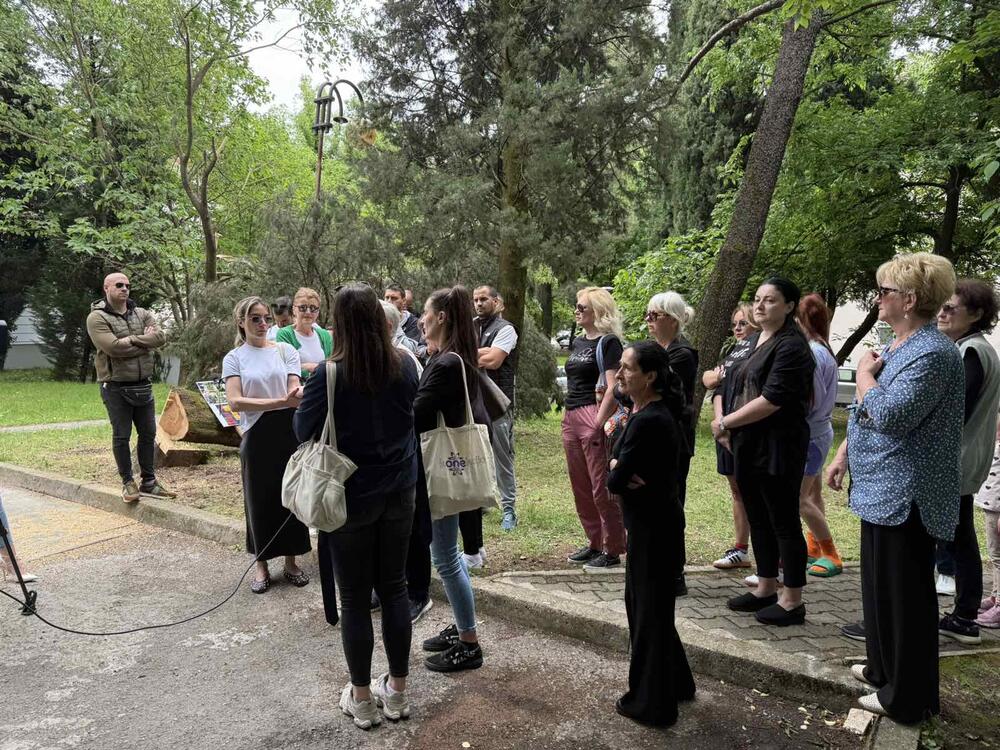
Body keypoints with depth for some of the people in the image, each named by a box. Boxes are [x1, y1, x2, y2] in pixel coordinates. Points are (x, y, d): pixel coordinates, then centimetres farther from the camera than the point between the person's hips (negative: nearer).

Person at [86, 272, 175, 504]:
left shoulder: (142, 314, 8)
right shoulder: (97, 317, -8)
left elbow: (160, 337, -8)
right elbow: (113, 347, -22)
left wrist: (131, 339, -16)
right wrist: (145, 341, -12)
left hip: (143, 385, 5)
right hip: (116, 386, -5)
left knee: (148, 433, 10)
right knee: (121, 436, 3)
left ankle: (148, 481, 22)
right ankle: (128, 482, 16)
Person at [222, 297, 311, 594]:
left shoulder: (285, 350, 2)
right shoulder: (234, 358, 1)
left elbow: (294, 391, -6)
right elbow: (235, 402, -11)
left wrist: (297, 394, -31)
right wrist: (281, 402, -21)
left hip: (288, 431, 1)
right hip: (257, 435, 0)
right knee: (260, 498, 7)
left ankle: (291, 561, 22)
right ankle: (261, 565, 22)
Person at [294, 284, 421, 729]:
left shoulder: (329, 373, -18)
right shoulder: (405, 366, -5)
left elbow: (304, 431, -6)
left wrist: (308, 392, 11)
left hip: (350, 497, -4)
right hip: (399, 493, 4)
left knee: (355, 599, 9)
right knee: (394, 589, 15)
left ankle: (362, 699, 23)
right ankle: (397, 691, 27)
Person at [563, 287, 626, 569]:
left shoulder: (608, 342, -7)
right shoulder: (577, 343, 18)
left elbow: (613, 387, -14)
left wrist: (599, 422, -19)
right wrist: (568, 415, 16)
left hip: (594, 417, -9)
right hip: (571, 418, 9)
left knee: (602, 487, -4)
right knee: (580, 486, 13)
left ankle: (612, 550, 7)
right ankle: (594, 543, 26)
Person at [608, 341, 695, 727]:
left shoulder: (647, 421, -25)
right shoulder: (659, 412, 5)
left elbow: (615, 482, -22)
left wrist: (622, 475, -3)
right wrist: (624, 470, -10)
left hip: (653, 527, -9)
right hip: (652, 522, 9)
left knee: (649, 609, 5)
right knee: (640, 601, 22)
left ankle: (651, 702, 23)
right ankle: (674, 682, 39)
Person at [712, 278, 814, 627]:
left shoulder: (791, 346, -14)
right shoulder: (757, 340, 14)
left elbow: (771, 399, -21)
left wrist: (725, 421, -13)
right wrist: (730, 428, 6)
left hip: (778, 447, -9)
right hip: (749, 446, 9)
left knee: (784, 522, 1)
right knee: (758, 519, 16)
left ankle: (792, 600, 13)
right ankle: (766, 588, 30)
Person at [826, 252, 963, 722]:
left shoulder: (931, 353, -20)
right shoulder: (898, 345, 13)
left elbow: (889, 416, -29)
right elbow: (864, 414, 19)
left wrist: (864, 374, -14)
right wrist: (842, 456, 16)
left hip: (904, 494, -10)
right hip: (883, 488, 10)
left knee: (902, 592, 1)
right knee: (881, 584, 20)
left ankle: (907, 697, 15)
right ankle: (885, 669, 36)